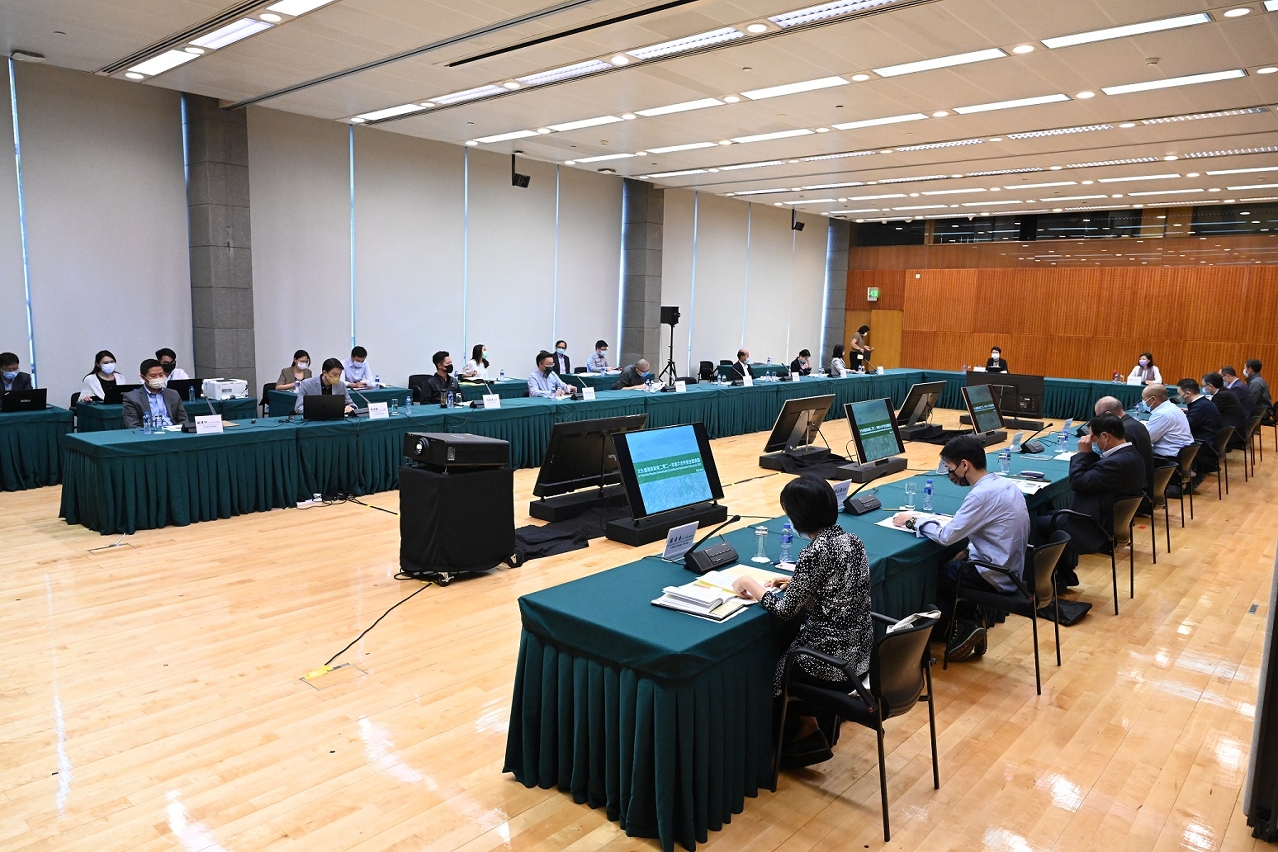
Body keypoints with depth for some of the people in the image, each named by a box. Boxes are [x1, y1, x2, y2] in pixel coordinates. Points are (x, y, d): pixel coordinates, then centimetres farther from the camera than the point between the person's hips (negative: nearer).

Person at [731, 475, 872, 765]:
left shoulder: (815, 552, -25)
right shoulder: (852, 540, 0)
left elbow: (785, 611, -19)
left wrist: (751, 584, -4)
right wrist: (796, 582, 12)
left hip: (834, 662, -8)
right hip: (861, 651, 8)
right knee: (784, 643, 27)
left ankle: (807, 730, 31)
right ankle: (807, 730, 29)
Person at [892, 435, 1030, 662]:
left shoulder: (983, 494, -25)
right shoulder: (1004, 484, 3)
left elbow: (946, 536, -23)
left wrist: (913, 521, -10)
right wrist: (968, 551, 6)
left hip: (996, 576, -9)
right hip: (1010, 567, 9)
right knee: (946, 566, 21)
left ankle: (965, 626, 15)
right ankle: (970, 622, 16)